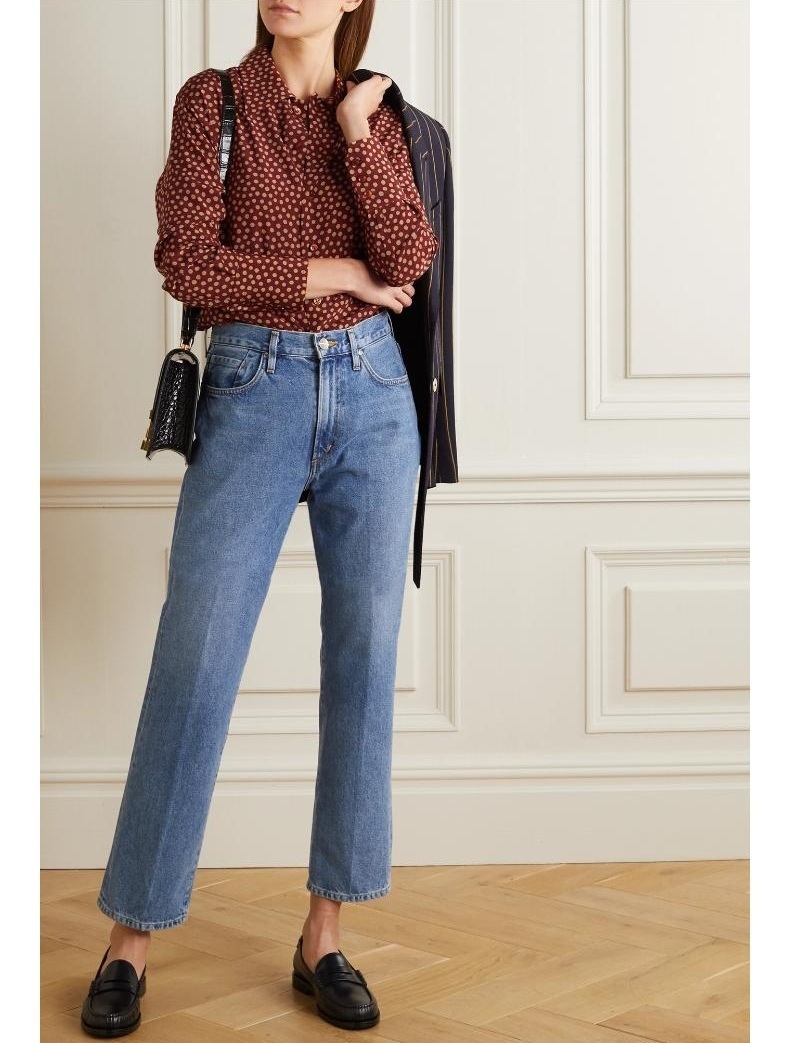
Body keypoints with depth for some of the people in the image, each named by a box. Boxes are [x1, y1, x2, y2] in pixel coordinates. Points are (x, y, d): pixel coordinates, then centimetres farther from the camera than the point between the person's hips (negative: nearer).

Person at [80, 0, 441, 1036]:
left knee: (364, 659, 2)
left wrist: (356, 132, -9)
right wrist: (332, 273, -7)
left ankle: (324, 937, 12)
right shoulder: (213, 99, 2)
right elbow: (188, 263, -9)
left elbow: (407, 263, -5)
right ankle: (130, 939, 7)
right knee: (194, 664, -5)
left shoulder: (379, 118, 10)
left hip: (372, 396, 3)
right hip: (253, 393, -3)